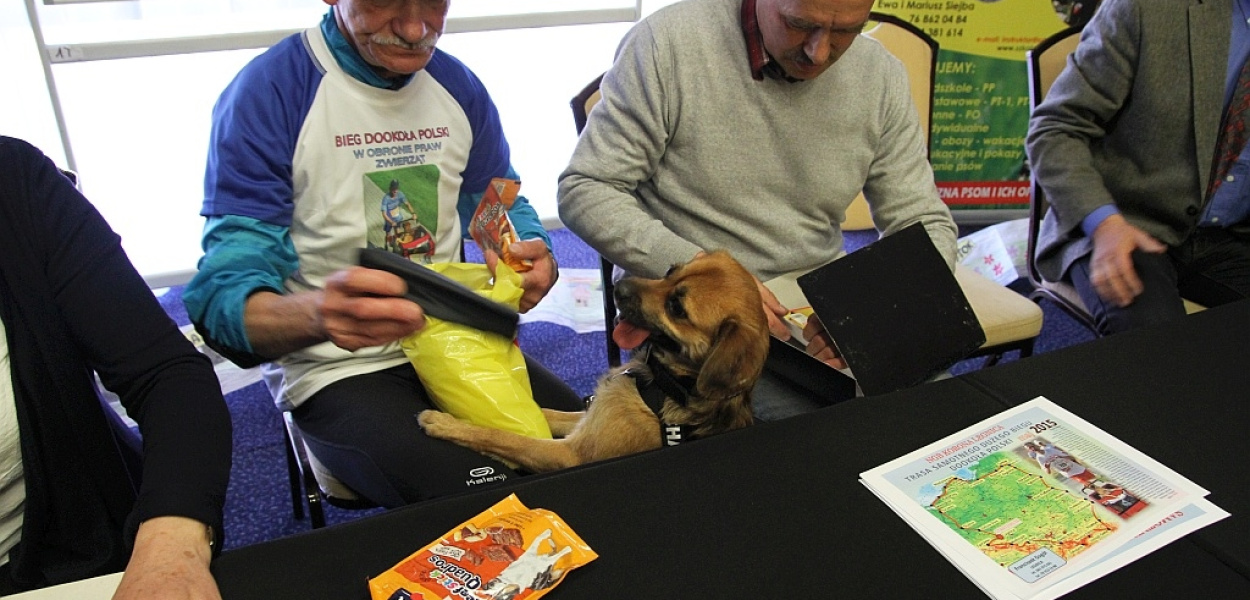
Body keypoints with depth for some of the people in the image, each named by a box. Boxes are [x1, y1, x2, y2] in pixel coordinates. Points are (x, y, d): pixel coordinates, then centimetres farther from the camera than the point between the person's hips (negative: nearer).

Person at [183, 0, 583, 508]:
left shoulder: (458, 85, 2)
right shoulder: (266, 93, -15)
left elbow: (502, 207, 17)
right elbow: (225, 298, -18)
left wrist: (537, 256, -9)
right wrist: (318, 314, -43)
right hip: (336, 370, -5)